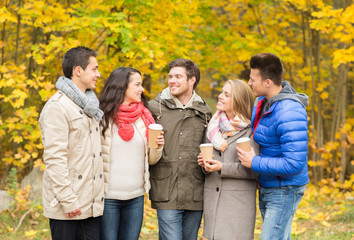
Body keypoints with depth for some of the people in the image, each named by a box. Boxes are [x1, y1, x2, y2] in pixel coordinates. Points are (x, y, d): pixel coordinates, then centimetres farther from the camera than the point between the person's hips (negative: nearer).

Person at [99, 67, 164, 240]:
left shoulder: (143, 117, 9)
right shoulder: (102, 116, -6)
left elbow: (150, 159, 15)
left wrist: (158, 147, -5)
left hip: (136, 197, 5)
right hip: (108, 197, -5)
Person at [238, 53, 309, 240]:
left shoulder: (290, 114, -26)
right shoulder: (262, 102, 4)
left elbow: (294, 164, -30)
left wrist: (255, 162, -23)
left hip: (284, 190, -10)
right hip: (267, 187, 10)